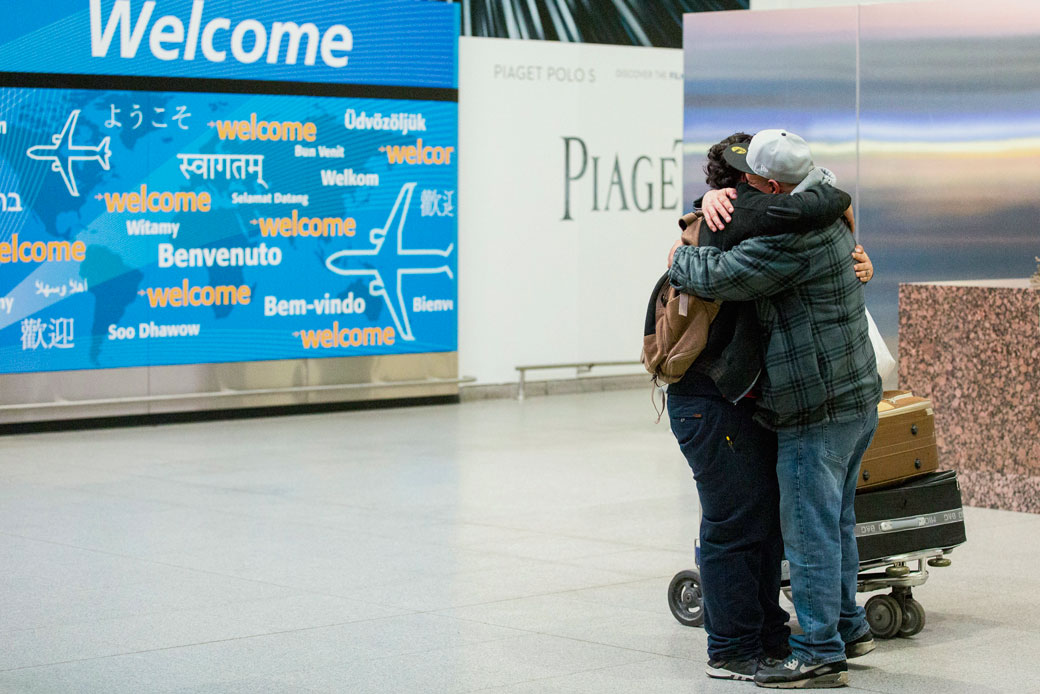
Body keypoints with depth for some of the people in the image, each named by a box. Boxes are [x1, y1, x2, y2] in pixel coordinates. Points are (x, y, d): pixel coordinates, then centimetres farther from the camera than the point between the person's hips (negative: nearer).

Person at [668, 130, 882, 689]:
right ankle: (846, 626, 33)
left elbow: (720, 276, -23)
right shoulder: (826, 218, 11)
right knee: (835, 521, 21)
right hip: (856, 397, 10)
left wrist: (680, 259, -2)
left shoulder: (793, 239, -23)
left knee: (810, 531, -4)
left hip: (817, 411, -10)